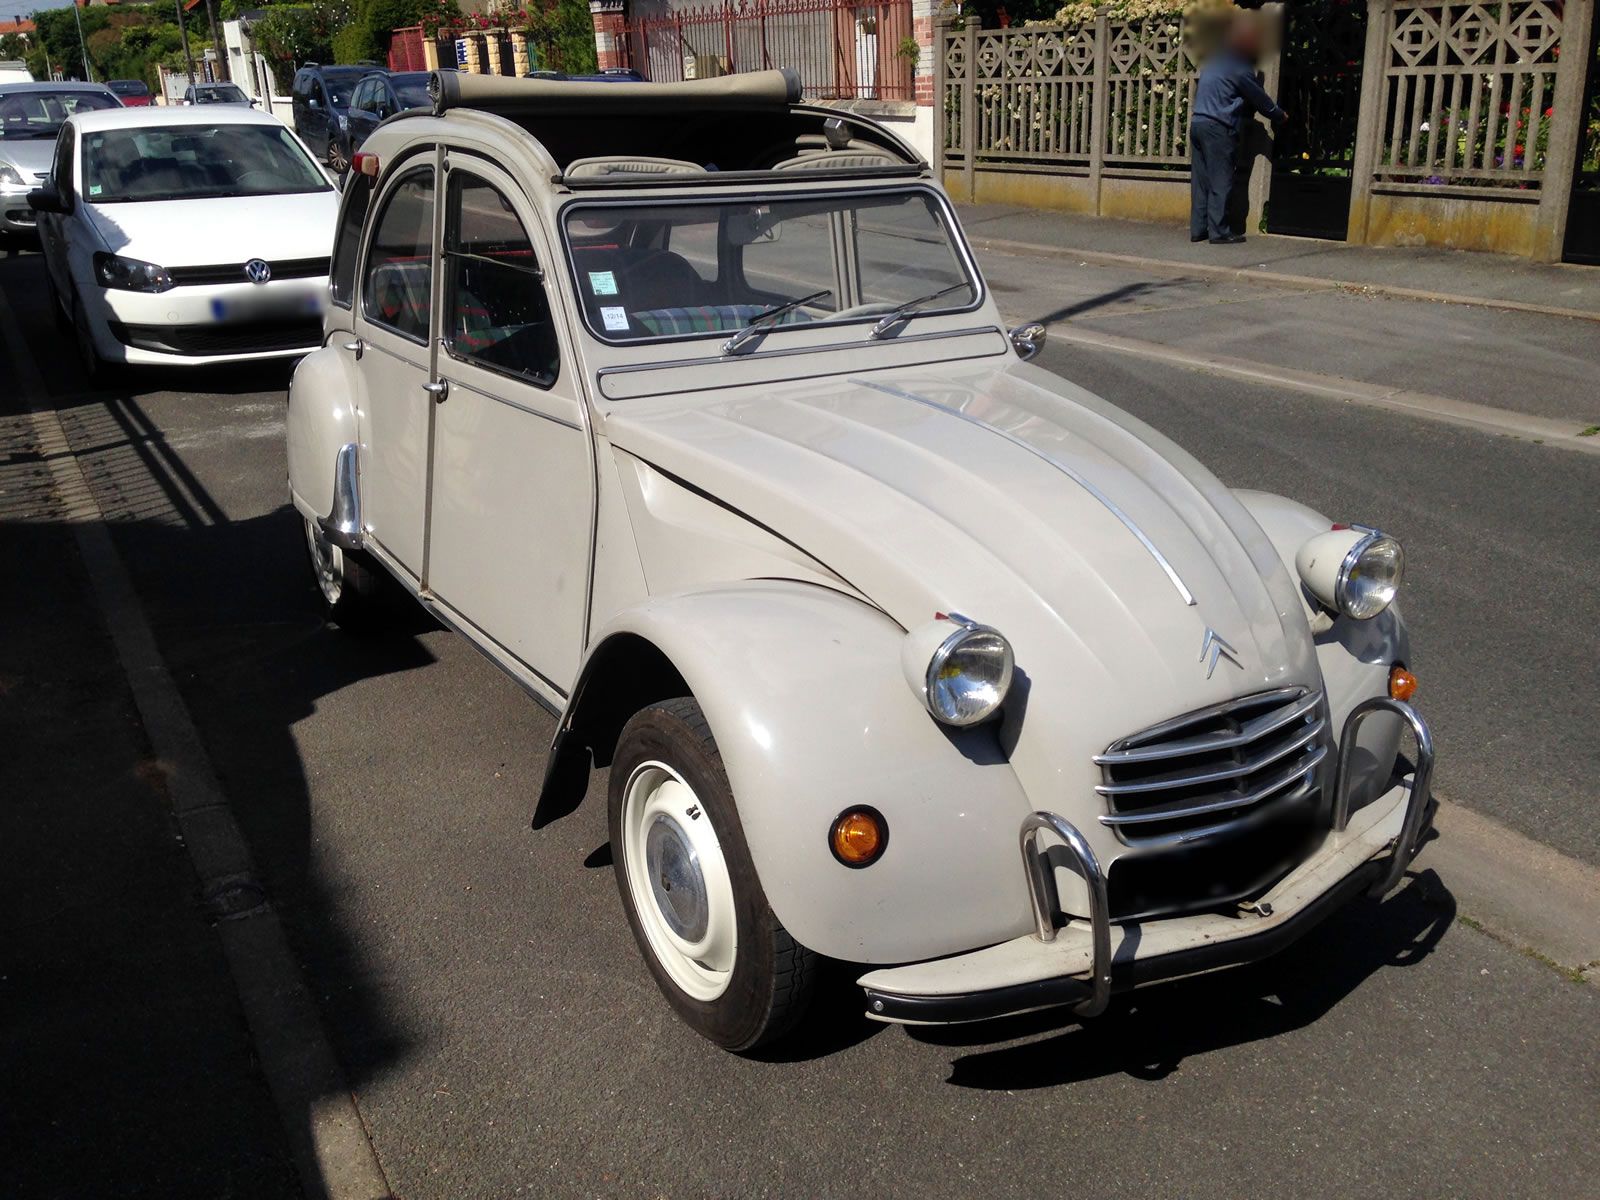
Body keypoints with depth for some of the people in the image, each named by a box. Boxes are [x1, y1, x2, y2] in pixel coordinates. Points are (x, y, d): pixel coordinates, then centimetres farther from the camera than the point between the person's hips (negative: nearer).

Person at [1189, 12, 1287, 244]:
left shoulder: (1217, 58, 17)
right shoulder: (1240, 67, -8)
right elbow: (1259, 99, 0)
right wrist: (1280, 116, 17)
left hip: (1197, 123, 8)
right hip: (1218, 128, -8)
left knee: (1201, 180, 8)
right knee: (1221, 181, -4)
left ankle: (1198, 229, 8)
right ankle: (1219, 231, -4)